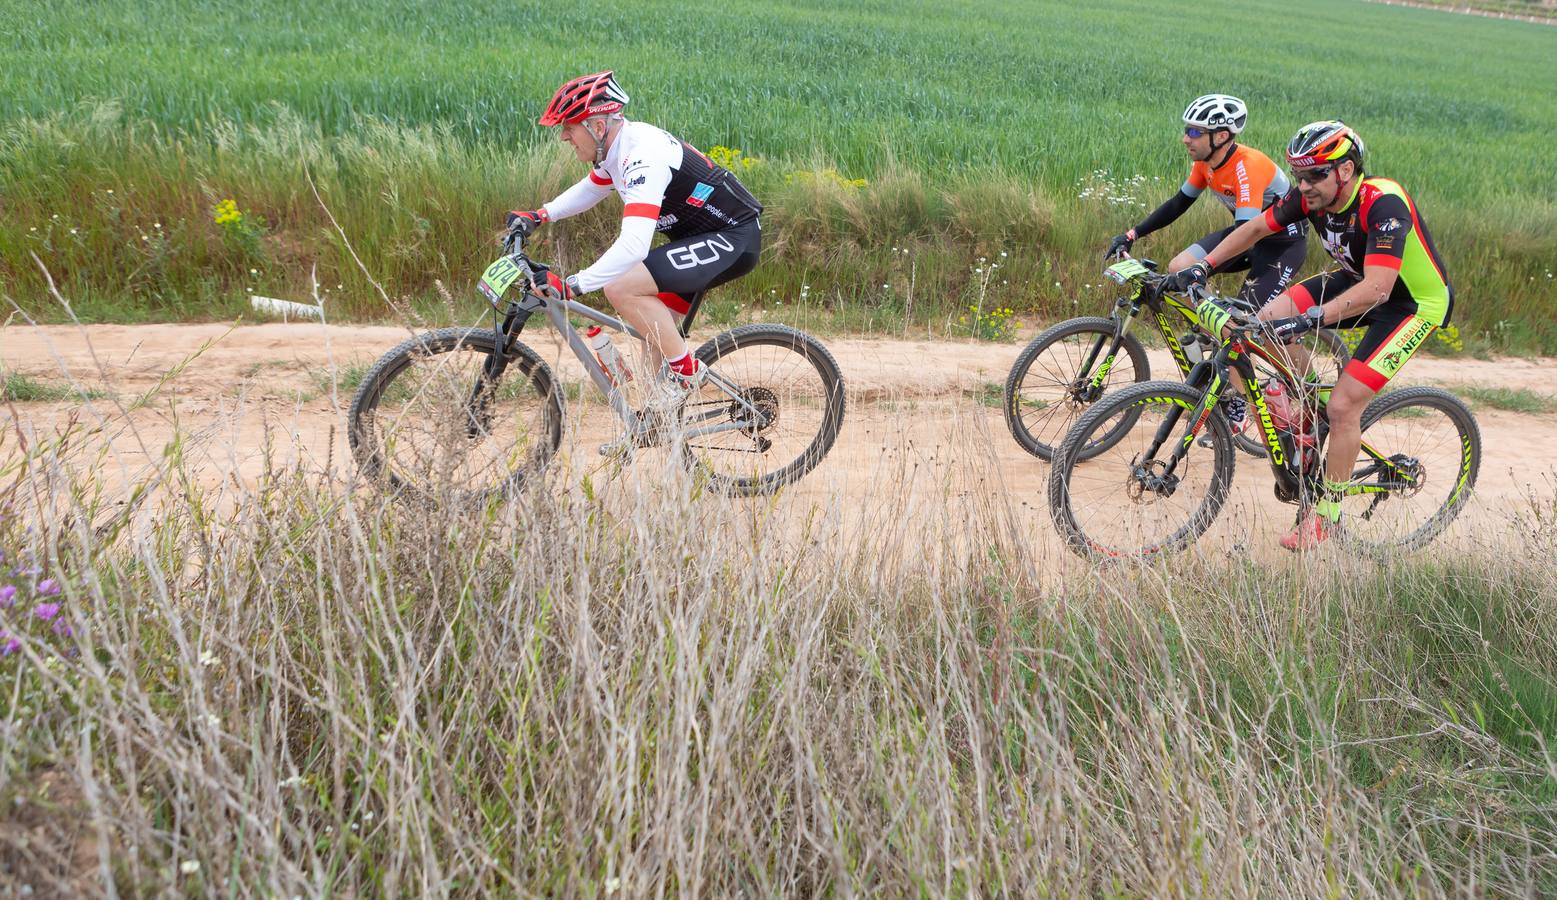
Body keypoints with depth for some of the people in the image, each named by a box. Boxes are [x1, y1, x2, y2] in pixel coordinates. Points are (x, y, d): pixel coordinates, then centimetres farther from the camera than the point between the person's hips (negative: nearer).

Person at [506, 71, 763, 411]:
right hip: (703, 235, 10)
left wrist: (570, 286, -41)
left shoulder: (643, 156, -27)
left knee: (620, 288, -23)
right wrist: (538, 216, 14)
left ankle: (685, 370, -8)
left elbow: (634, 245, -39)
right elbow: (590, 189, 26)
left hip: (733, 241, -10)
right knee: (653, 331, 11)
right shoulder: (616, 145, 3)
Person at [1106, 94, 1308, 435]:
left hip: (1283, 241, -8)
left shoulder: (1247, 166, -32)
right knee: (1178, 268, -12)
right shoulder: (1206, 162, -8)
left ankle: (1236, 410, 3)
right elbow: (1178, 204, 4)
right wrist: (1132, 235, -5)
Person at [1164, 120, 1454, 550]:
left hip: (1414, 301, -7)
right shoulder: (1312, 196, -14)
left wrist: (1309, 319, -53)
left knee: (1343, 406, -16)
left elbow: (1376, 290, -44)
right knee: (1268, 319, -14)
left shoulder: (1383, 205, -34)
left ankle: (1326, 513, 1)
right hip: (1356, 279, 7)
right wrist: (1202, 267, -11)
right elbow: (1254, 229, -1)